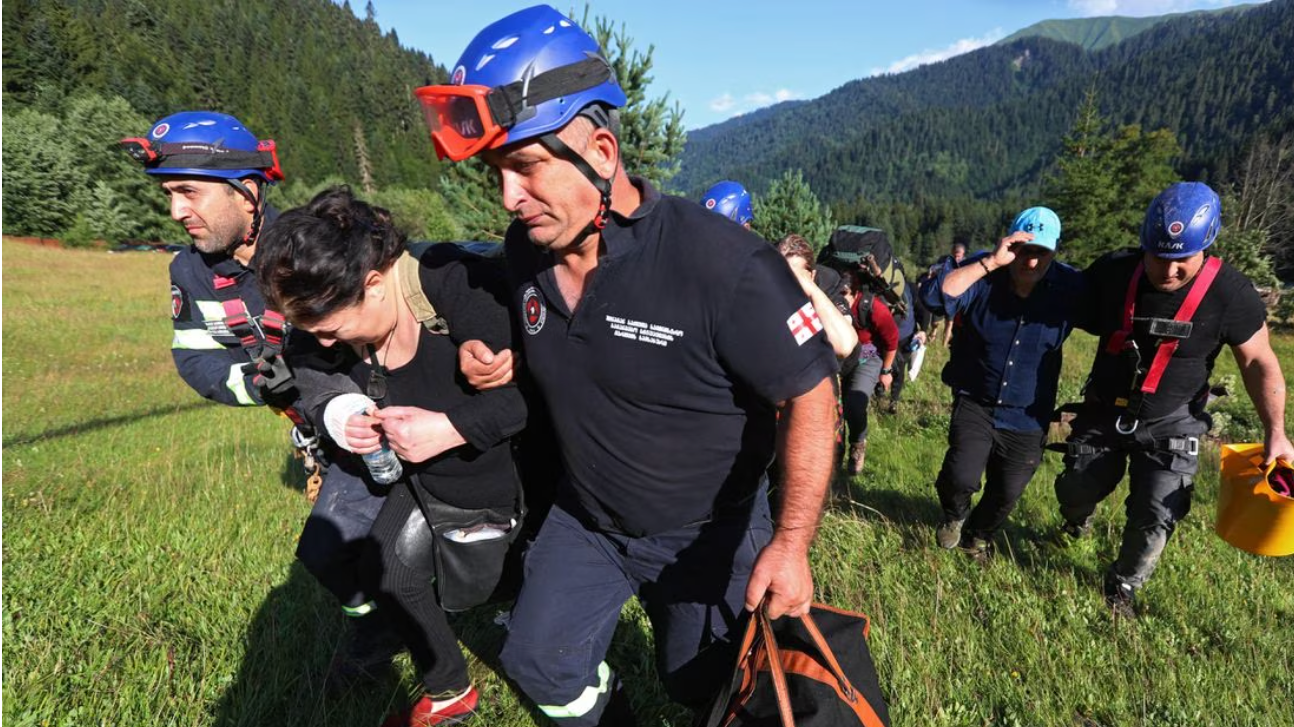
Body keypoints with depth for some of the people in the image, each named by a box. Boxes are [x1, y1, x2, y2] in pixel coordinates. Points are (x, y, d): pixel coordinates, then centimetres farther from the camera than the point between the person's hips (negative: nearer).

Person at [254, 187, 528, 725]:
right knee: (385, 576, 16)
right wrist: (333, 413, -16)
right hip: (425, 482, 7)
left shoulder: (461, 287, -37)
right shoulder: (337, 325, -13)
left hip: (507, 483, -7)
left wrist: (452, 427, -37)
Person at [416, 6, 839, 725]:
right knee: (538, 663, 13)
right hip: (585, 519, 5)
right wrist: (499, 362, -12)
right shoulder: (524, 250, -10)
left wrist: (790, 542, -25)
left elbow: (812, 393, -23)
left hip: (706, 531, -4)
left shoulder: (723, 262, -31)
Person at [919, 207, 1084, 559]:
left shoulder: (1070, 286, -10)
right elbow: (934, 296, -31)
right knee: (961, 477, -18)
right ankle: (955, 515, 20)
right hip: (975, 402, -2)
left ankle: (978, 536, 47)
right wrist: (991, 262, -35)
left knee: (1006, 494, 13)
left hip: (1027, 418, 2)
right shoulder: (983, 274, -15)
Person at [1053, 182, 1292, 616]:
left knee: (1155, 518, -3)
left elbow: (1258, 362, -7)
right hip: (1105, 412, 2)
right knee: (1076, 490, 9)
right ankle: (1077, 523, 48)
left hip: (1170, 425, -1)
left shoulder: (1230, 293, -19)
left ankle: (1123, 587, 24)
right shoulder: (1112, 273, -16)